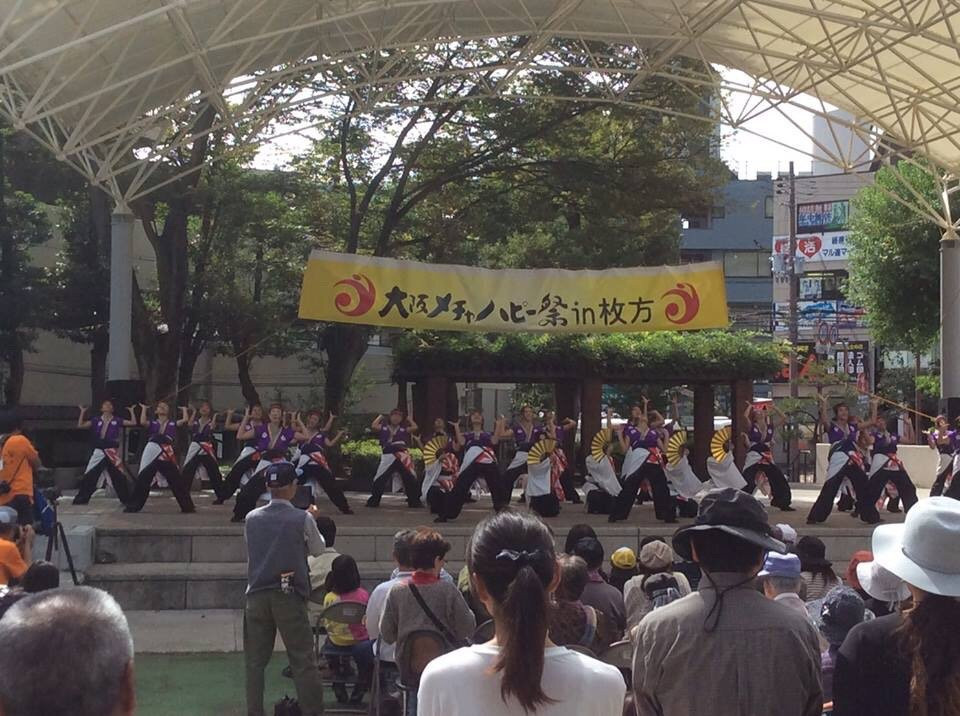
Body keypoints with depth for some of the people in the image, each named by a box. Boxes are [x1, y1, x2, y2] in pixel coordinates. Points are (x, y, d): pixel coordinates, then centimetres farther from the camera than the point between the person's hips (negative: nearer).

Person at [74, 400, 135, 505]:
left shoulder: (117, 421, 3)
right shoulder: (96, 420, 6)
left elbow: (133, 423, -3)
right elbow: (80, 425, 0)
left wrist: (131, 411, -4)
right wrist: (83, 412, -2)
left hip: (112, 453, -1)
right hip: (98, 452, 1)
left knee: (119, 477, 2)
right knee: (89, 477, 3)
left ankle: (126, 499, 9)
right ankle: (81, 499, 13)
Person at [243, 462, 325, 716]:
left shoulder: (252, 519, 3)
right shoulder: (303, 519, -7)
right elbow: (318, 550, 7)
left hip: (257, 595, 3)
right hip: (289, 595, -3)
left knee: (255, 661, 9)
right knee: (303, 659, 2)